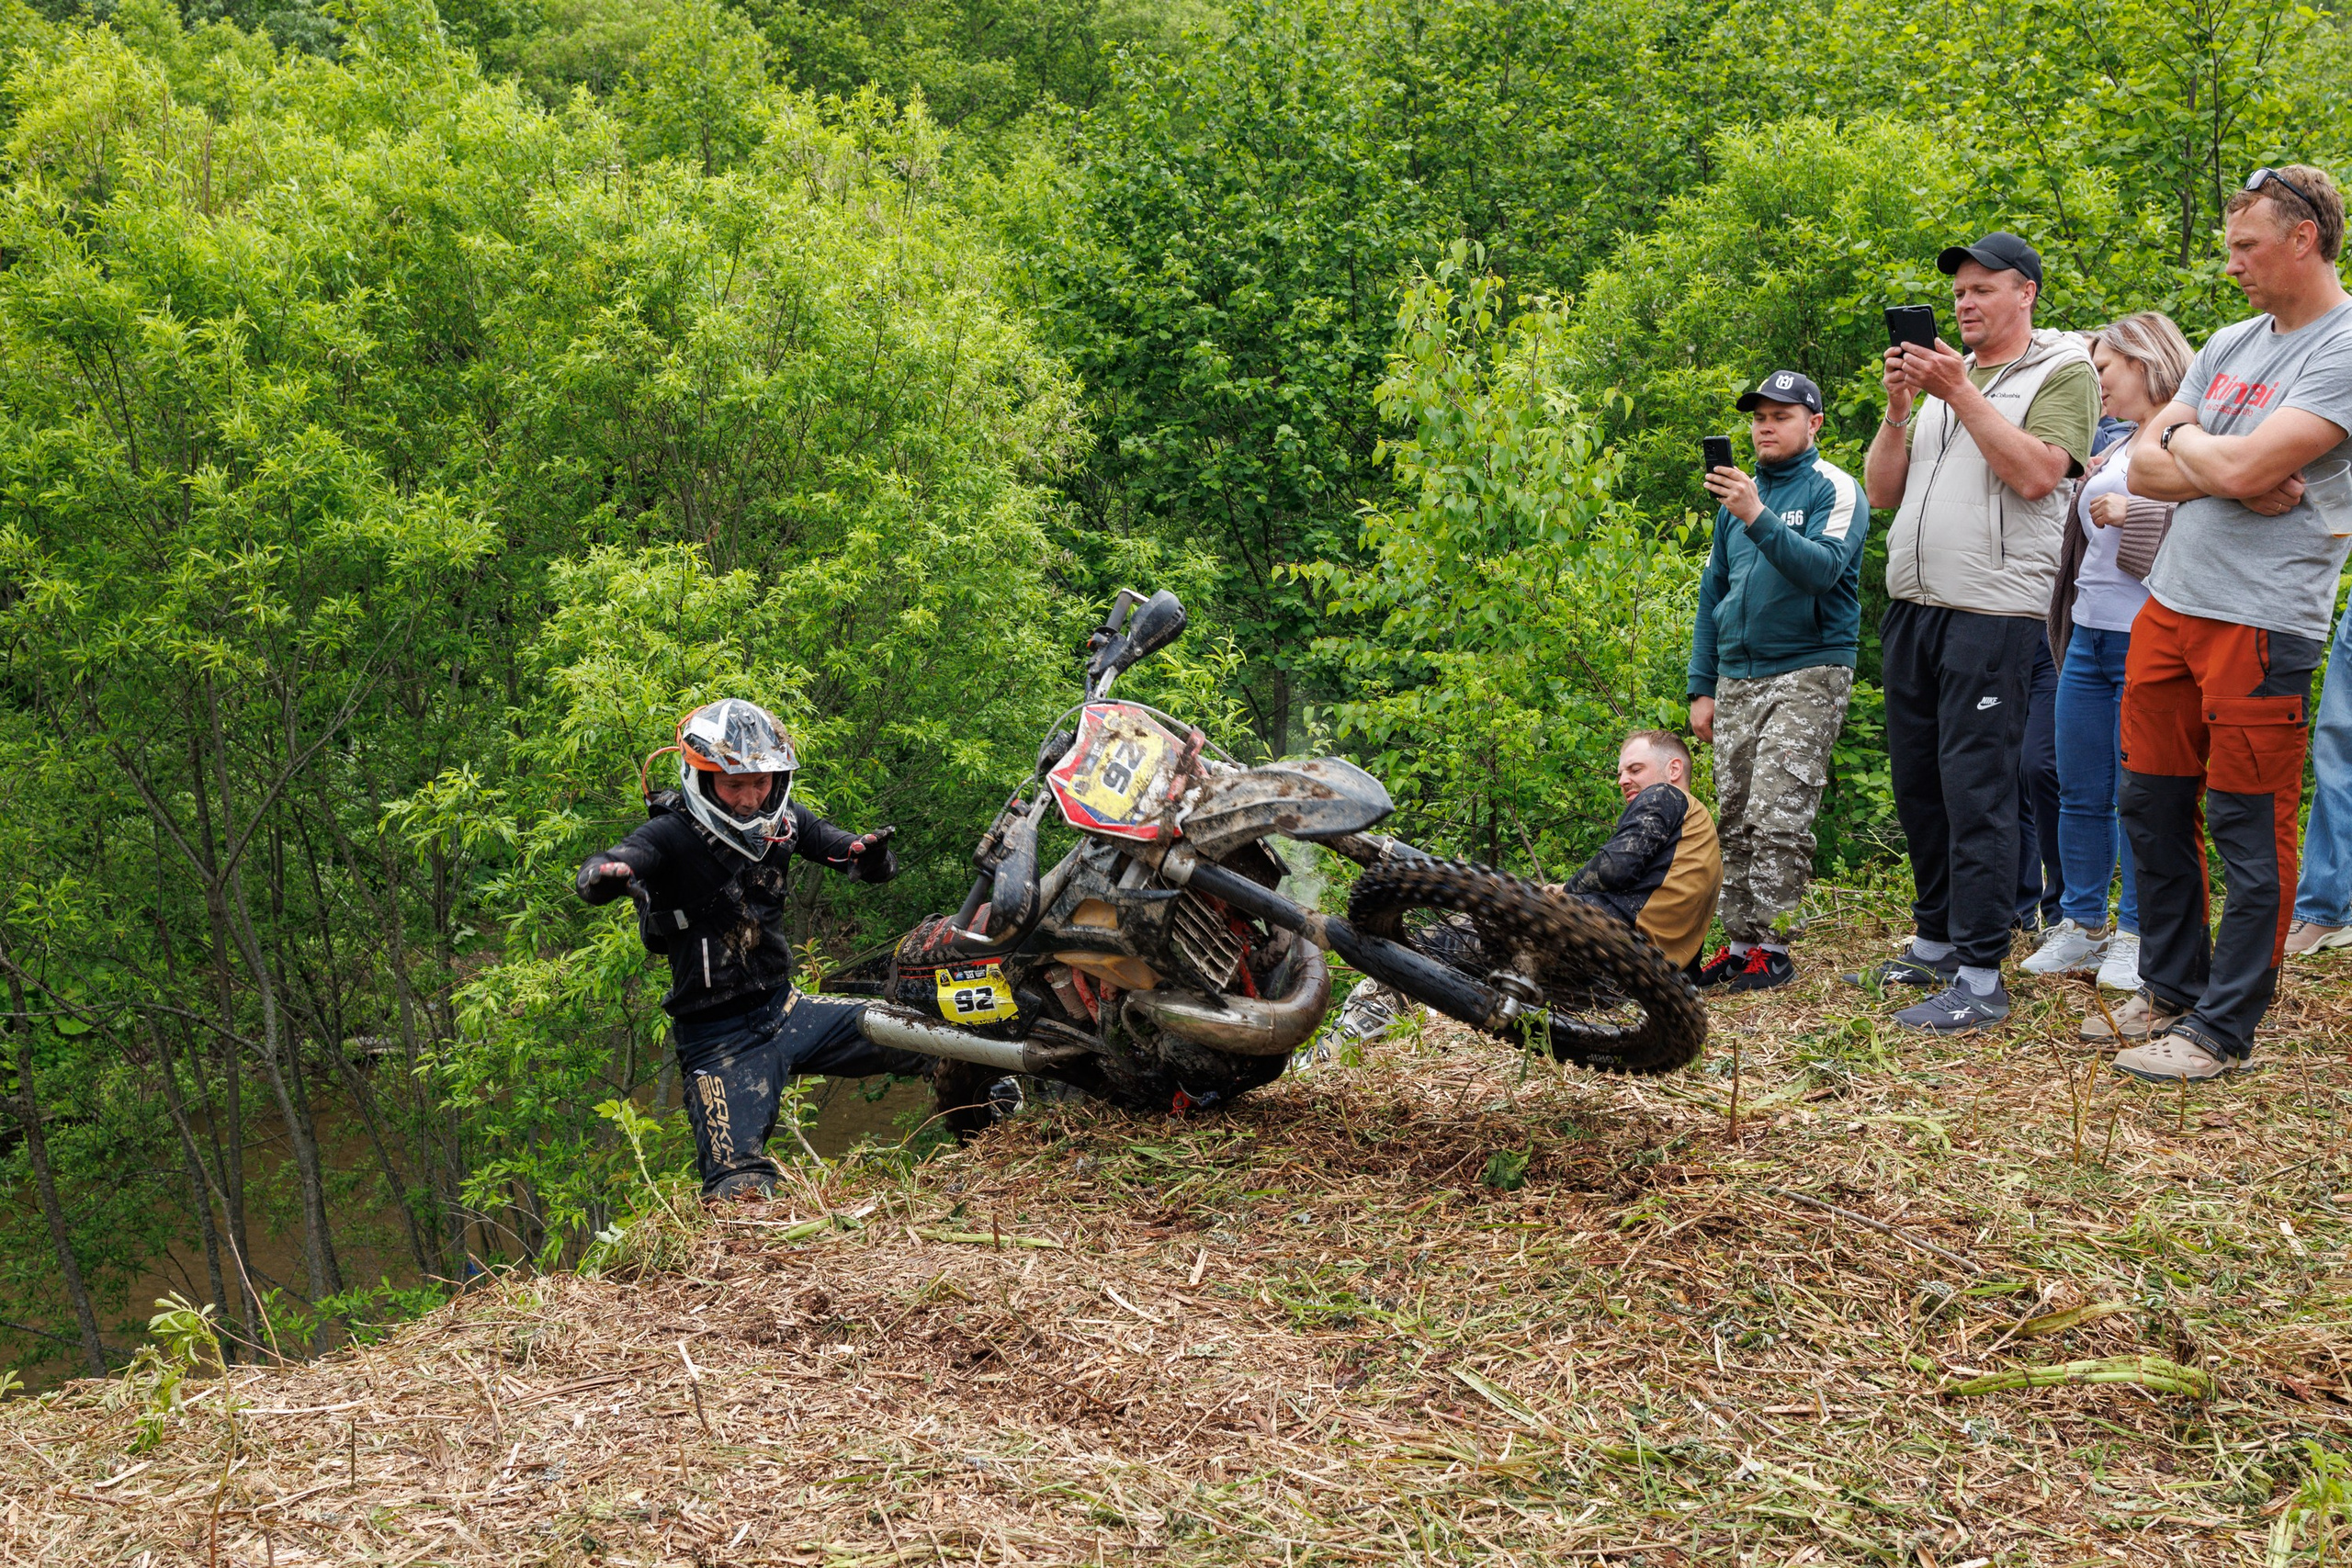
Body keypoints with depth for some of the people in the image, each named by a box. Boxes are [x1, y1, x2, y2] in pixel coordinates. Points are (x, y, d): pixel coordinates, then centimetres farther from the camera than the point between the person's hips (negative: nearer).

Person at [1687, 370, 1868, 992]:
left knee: (1778, 816, -13)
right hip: (1737, 677, 7)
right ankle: (1740, 941, 9)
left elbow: (1823, 568, -20)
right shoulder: (1740, 493, 17)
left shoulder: (1833, 488, -3)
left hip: (1806, 672, -6)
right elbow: (1712, 593, 20)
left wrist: (1758, 519, -30)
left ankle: (1773, 946, -8)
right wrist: (1702, 686, 15)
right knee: (1736, 818, 5)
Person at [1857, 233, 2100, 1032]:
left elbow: (2036, 472, -15)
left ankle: (1980, 976, -9)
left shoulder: (2063, 372, 1)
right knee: (1918, 785, 11)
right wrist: (1898, 409, -1)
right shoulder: (1941, 374, 20)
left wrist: (1961, 393, -14)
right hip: (1911, 607, 7)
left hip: (1992, 613, -7)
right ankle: (1935, 942, 23)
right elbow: (1882, 489, 15)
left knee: (1976, 791, -10)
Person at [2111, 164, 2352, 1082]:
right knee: (2152, 808, 13)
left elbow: (2241, 468, -22)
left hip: (2262, 624, -8)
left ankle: (2222, 1031, 7)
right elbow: (2141, 468, 9)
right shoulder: (2230, 346, 14)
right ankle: (2170, 997, 26)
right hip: (2168, 606, 8)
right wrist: (2233, 480, -8)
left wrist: (2184, 440, -1)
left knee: (2249, 831, -1)